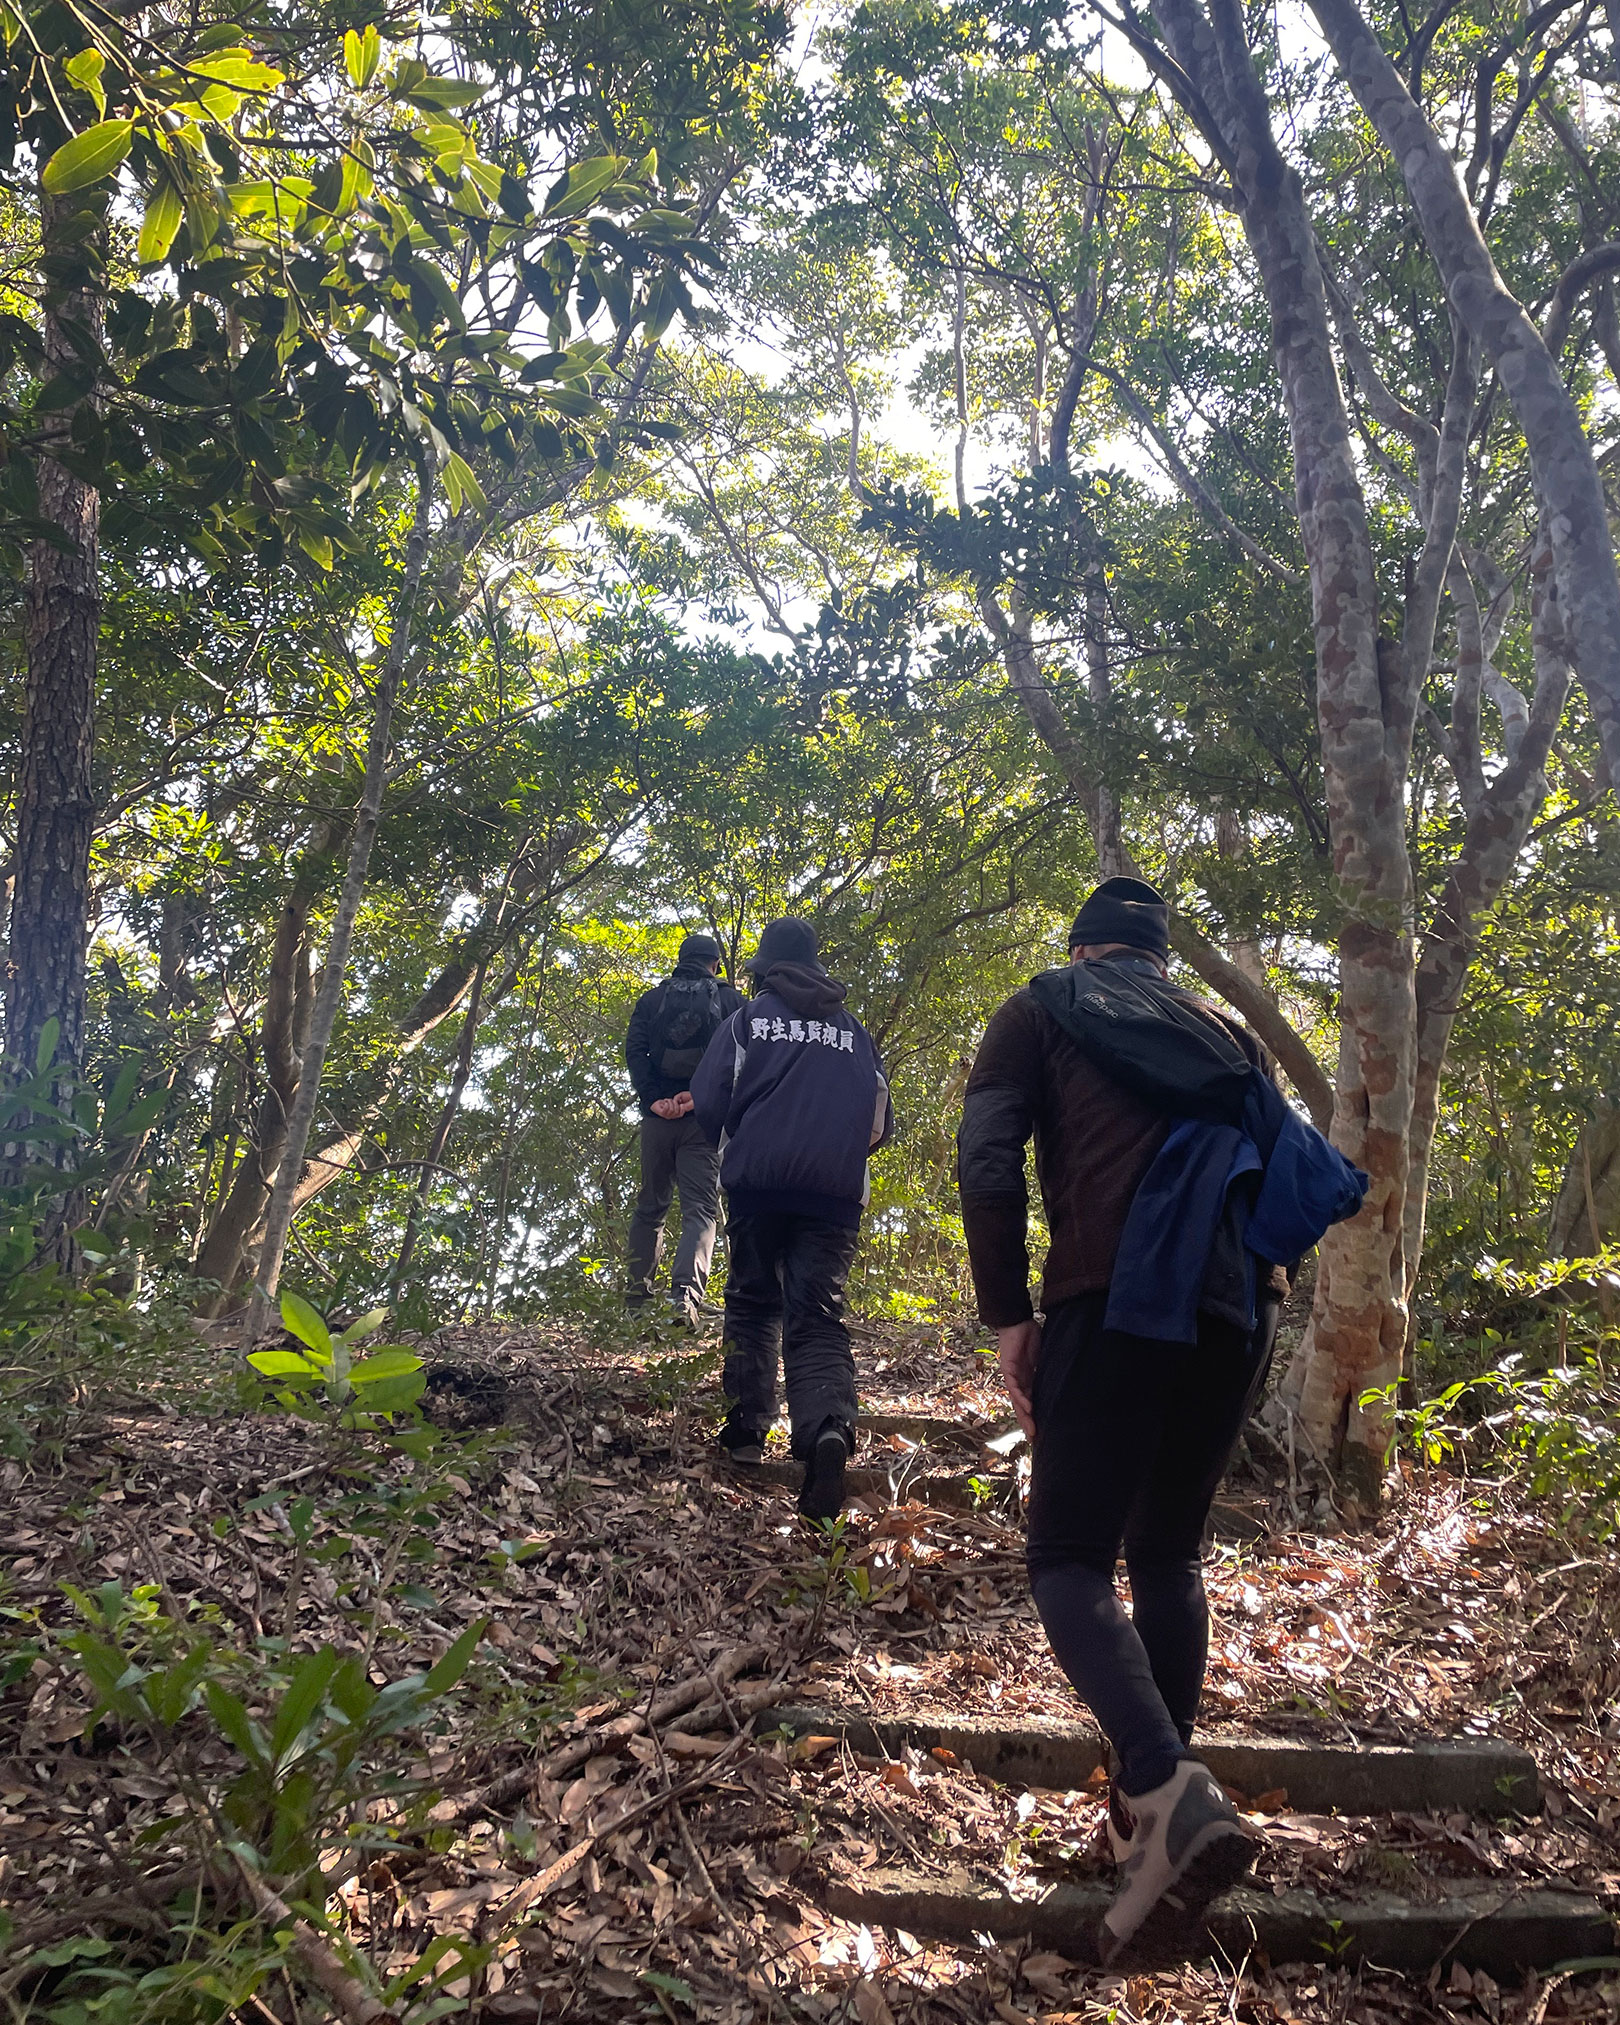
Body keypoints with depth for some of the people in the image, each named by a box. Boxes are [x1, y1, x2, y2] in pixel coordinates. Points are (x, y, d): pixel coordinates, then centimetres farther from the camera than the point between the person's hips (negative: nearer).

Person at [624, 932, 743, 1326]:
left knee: (650, 1207, 15)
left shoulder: (652, 1000, 13)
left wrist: (653, 1098, -8)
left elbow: (634, 1051, -1)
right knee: (700, 1209, -4)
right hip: (705, 1117, -2)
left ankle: (637, 1295, 17)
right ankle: (686, 1290, -24)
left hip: (658, 1116, 2)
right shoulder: (730, 1001, 8)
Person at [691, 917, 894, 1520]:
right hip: (834, 1193, 1)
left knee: (752, 1302, 17)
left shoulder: (748, 1019, 7)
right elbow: (880, 1120, 16)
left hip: (756, 1182, -1)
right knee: (817, 1316, -4)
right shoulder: (855, 1033, 14)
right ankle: (828, 1428, -28)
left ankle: (748, 1427, 14)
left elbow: (708, 1103, 2)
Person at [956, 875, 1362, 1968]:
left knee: (1071, 1557, -1)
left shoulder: (1044, 1006, 12)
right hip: (1240, 1312, 5)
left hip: (1116, 1300, -5)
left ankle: (1168, 1791, -22)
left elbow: (988, 1160, -2)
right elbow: (1302, 1171, 18)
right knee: (1170, 1554, 17)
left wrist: (1008, 1315, -1)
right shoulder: (1229, 1032, 25)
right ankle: (1161, 1811, 19)